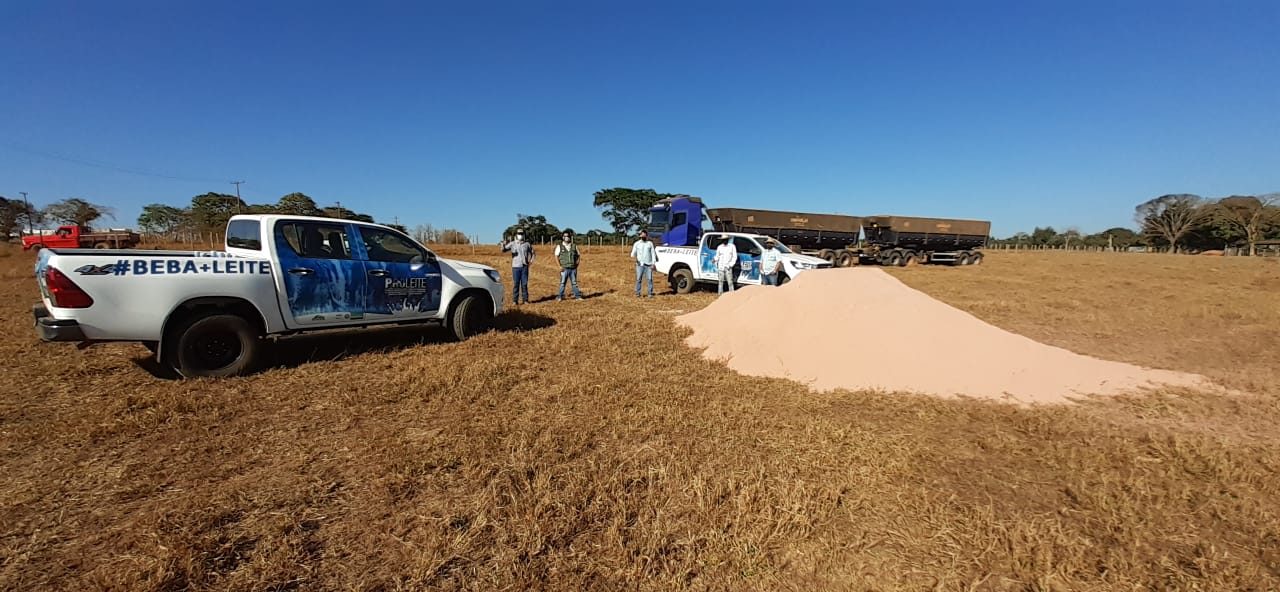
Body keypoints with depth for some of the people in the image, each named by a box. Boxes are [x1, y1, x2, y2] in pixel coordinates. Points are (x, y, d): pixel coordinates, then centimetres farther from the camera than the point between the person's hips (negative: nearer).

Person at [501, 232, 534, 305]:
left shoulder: (527, 244, 7)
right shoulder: (512, 244, 2)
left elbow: (532, 252, 21)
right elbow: (504, 250, -8)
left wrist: (531, 260, 7)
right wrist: (503, 246, -30)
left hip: (525, 267, 1)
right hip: (516, 266, -1)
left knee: (525, 284, 5)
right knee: (516, 284, -1)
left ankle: (525, 299, 12)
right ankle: (515, 300, 3)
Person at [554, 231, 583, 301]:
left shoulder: (574, 246, 9)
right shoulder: (559, 246, 3)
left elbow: (579, 255, 17)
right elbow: (556, 257, 1)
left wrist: (577, 264, 5)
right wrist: (560, 266, -8)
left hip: (573, 268, 2)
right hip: (564, 268, -2)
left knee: (574, 283, 5)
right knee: (562, 283, -2)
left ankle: (577, 296, 11)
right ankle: (560, 297, 4)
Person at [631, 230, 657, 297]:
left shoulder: (650, 243, 11)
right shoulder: (636, 244, 11)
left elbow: (653, 253, 8)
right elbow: (633, 253, 8)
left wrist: (653, 263, -2)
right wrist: (633, 256, -17)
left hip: (648, 264, 0)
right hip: (640, 264, 0)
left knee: (650, 279, -4)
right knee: (638, 279, -3)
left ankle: (650, 293, 2)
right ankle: (637, 293, 4)